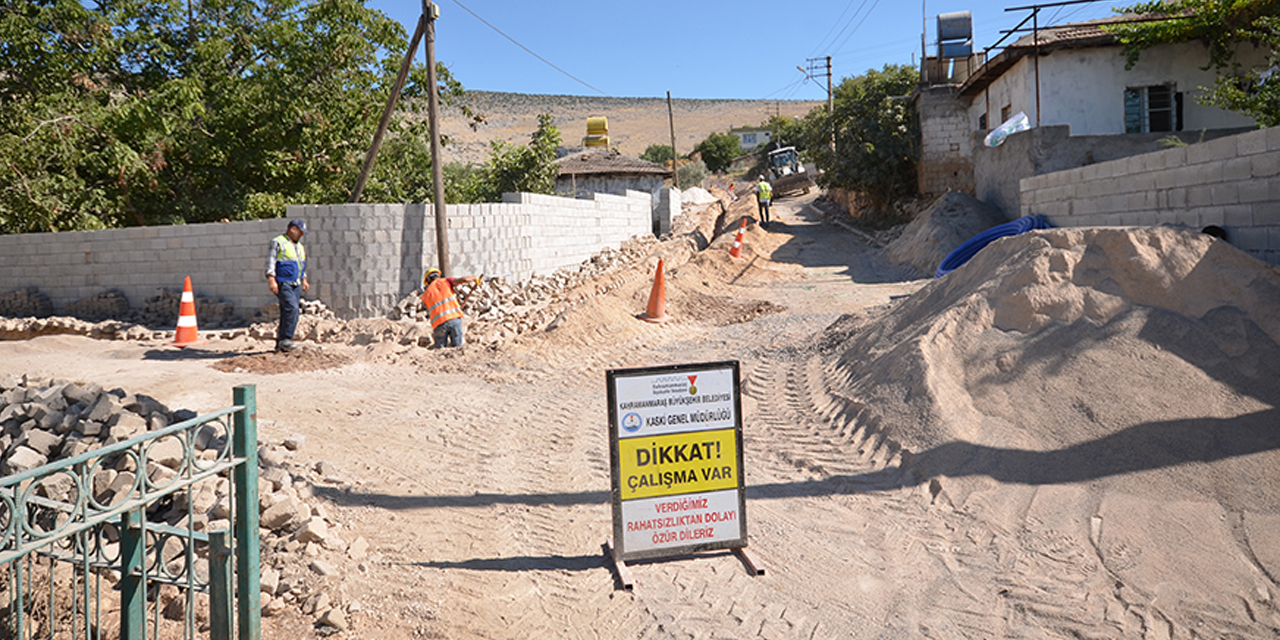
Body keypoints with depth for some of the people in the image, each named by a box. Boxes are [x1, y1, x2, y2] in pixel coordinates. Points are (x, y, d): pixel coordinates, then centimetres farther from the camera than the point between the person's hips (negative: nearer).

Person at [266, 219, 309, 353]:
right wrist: (271, 280, -19)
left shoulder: (300, 246, 20)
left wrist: (304, 280, 21)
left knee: (287, 314, 4)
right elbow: (270, 262, -10)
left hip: (295, 285, 8)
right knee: (292, 308, -23)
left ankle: (280, 345, 7)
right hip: (282, 284, -8)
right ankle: (286, 340, -23)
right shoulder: (277, 242, -4)